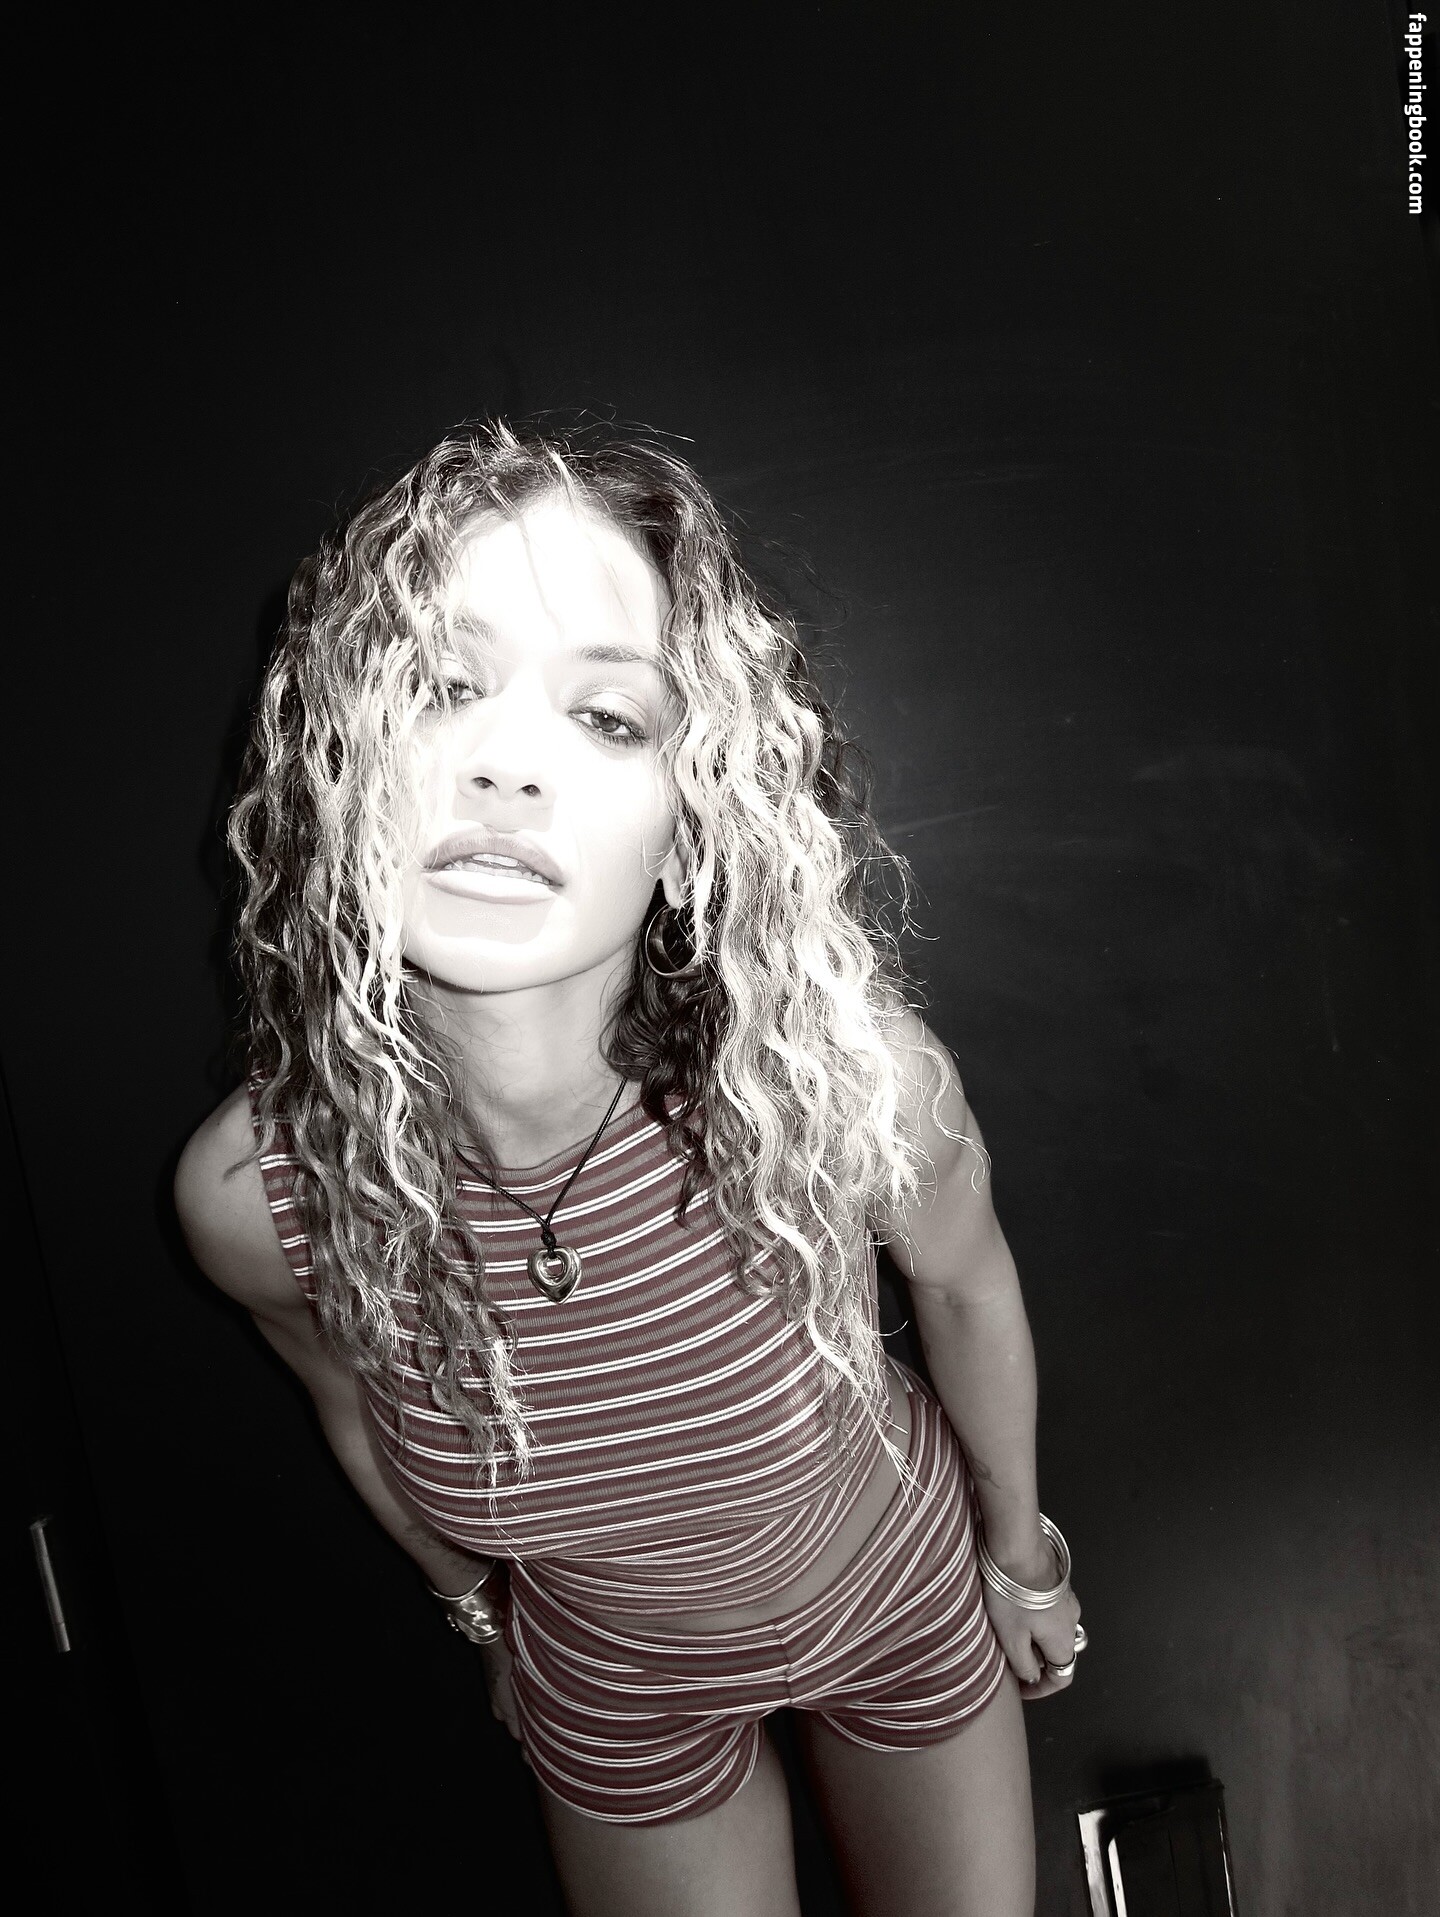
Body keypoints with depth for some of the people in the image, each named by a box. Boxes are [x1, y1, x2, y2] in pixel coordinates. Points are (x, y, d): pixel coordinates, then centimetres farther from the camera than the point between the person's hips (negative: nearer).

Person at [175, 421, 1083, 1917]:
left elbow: (961, 1279, -12)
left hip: (907, 1603, 1)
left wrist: (1018, 1545, 5)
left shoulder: (840, 1080, -36)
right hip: (611, 1694, 0)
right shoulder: (254, 1190, -30)